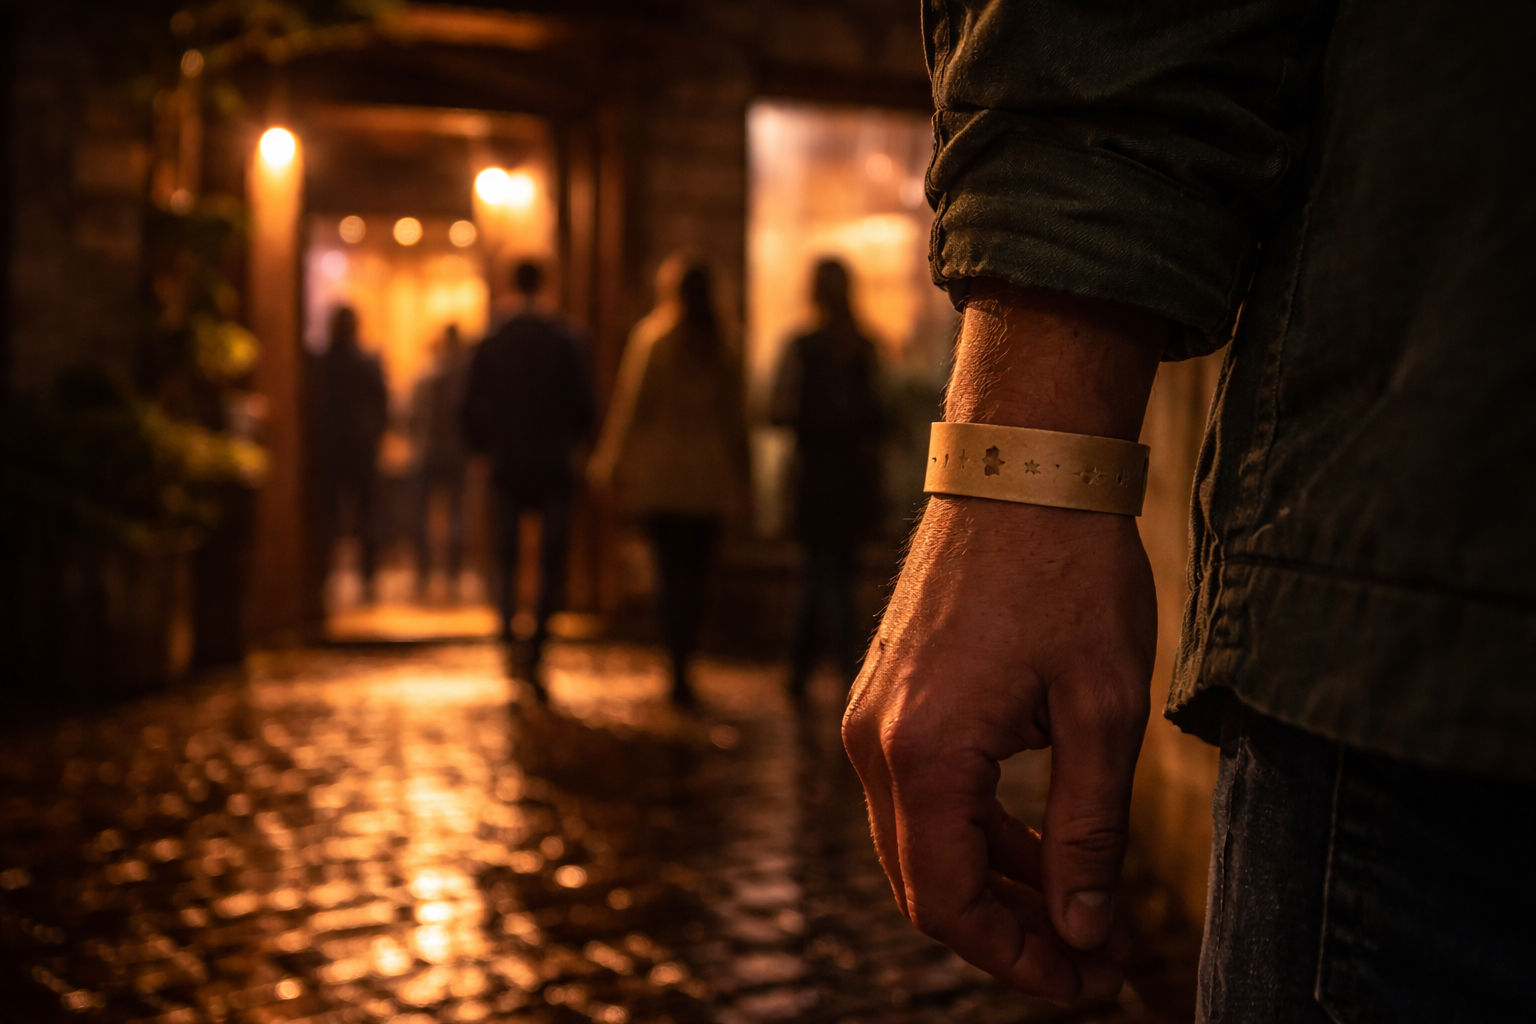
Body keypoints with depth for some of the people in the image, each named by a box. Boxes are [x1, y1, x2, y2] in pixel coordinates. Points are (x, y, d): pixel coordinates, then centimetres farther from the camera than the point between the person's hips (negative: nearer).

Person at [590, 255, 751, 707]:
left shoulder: (650, 339, -5)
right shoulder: (724, 350, 1)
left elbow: (631, 403, -3)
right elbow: (733, 416, 5)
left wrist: (613, 464, 5)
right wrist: (739, 478, 12)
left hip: (659, 473, -1)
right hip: (710, 475, 2)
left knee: (672, 572, 1)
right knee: (696, 574, 6)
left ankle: (677, 671, -5)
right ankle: (683, 665, 6)